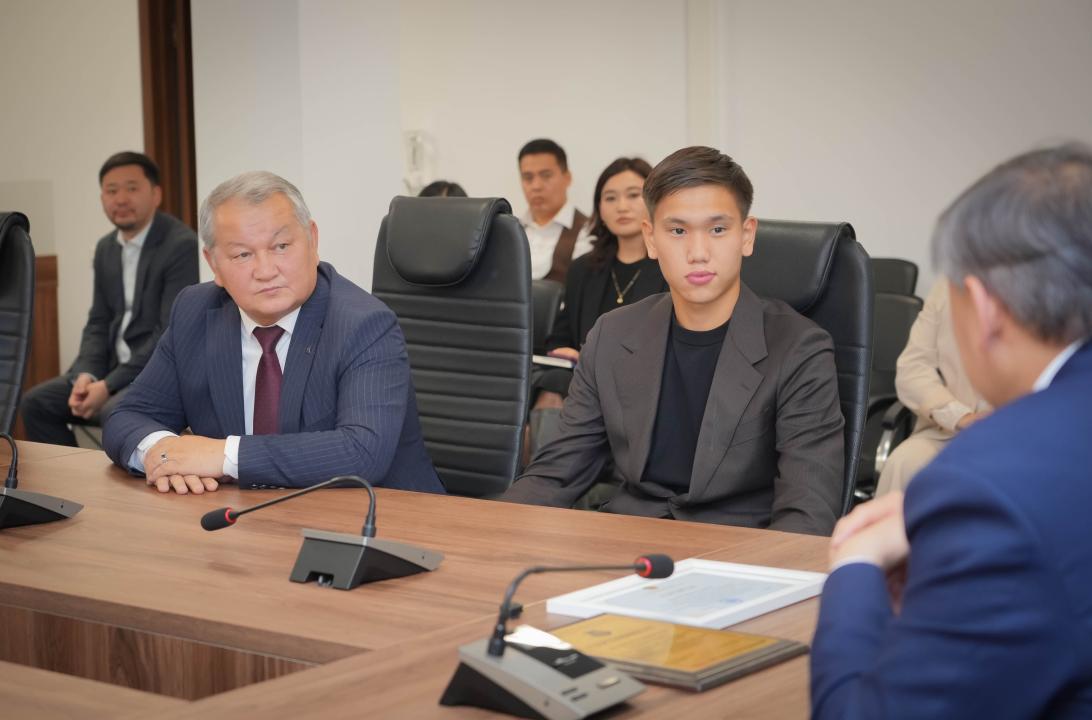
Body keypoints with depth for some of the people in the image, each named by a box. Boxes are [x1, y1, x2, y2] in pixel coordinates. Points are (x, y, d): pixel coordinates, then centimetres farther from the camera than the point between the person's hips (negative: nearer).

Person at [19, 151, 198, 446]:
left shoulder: (182, 245, -15)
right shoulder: (106, 248, 11)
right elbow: (99, 323, 14)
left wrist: (109, 385, -21)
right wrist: (86, 374, -7)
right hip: (116, 367, 8)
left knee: (117, 411, -33)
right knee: (36, 402, -2)